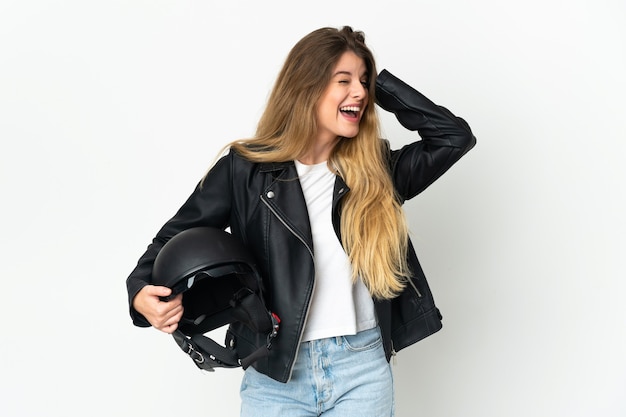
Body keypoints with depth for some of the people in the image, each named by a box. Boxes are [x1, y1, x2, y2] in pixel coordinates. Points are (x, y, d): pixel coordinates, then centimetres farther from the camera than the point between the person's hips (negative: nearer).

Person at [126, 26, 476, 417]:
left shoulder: (376, 171, 4)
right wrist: (143, 290, -17)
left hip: (363, 372, 2)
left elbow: (455, 135, 0)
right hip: (273, 375, -1)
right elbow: (178, 237, 3)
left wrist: (377, 84, -1)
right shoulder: (244, 169, -3)